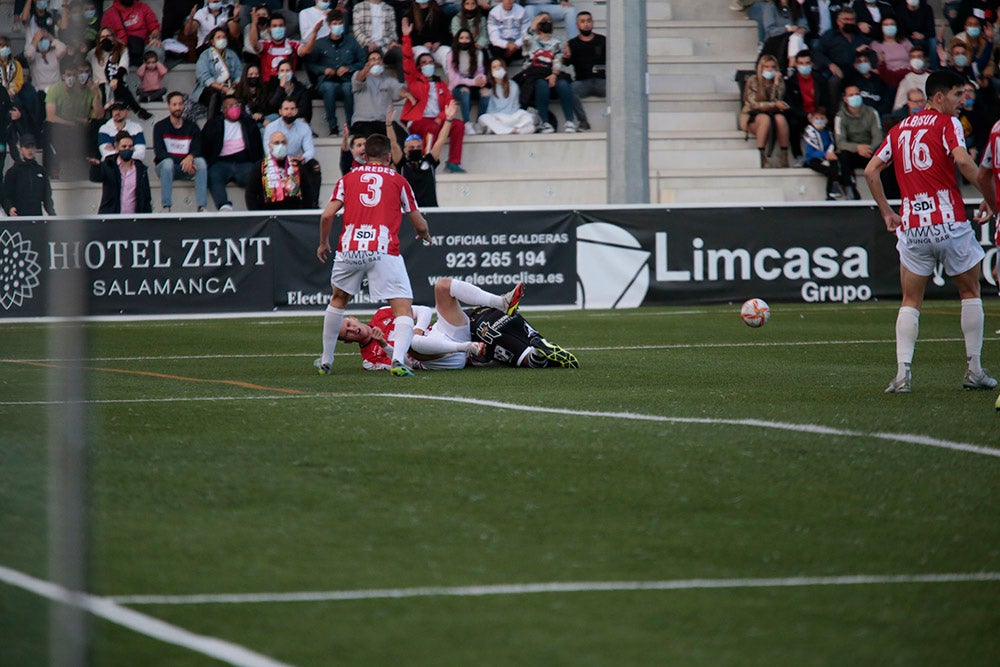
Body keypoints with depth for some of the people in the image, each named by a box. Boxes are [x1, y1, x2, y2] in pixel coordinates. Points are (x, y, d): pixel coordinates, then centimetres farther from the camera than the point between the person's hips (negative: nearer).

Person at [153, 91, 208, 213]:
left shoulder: (192, 127, 9)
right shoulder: (160, 126, 1)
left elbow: (197, 150, -3)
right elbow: (160, 152, -11)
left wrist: (190, 157, -28)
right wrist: (182, 161, -22)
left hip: (186, 168, 2)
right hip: (163, 166, -2)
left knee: (201, 161, -28)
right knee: (168, 162, -37)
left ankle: (202, 207, -37)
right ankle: (166, 208, -42)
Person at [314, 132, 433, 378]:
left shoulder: (348, 178, 16)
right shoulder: (398, 180, 12)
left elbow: (327, 215, 8)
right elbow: (419, 223, 15)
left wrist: (323, 243, 24)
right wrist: (424, 235, 38)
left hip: (349, 249, 3)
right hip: (384, 251, -3)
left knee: (338, 300, 27)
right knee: (404, 309, -2)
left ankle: (326, 361, 32)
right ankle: (398, 360, -27)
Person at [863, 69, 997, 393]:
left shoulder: (900, 129, 15)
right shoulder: (946, 123, -2)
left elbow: (871, 171, 15)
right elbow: (962, 161, -18)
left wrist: (887, 213, 19)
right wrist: (990, 198, -9)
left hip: (911, 227, 4)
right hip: (949, 221, -4)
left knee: (910, 302, 9)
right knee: (970, 292, 13)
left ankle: (903, 373, -6)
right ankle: (974, 370, 12)